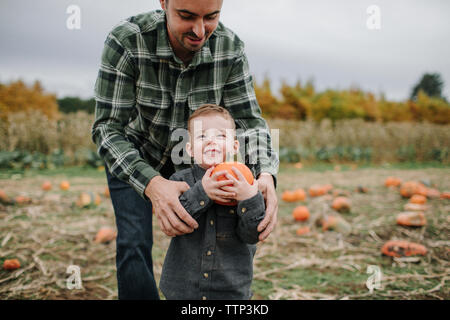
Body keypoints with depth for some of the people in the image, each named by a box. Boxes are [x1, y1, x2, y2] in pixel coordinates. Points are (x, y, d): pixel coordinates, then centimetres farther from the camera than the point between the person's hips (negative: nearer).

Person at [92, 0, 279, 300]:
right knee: (135, 244, -13)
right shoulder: (125, 41, -33)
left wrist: (266, 175, -43)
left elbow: (249, 120, -22)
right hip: (132, 157, -2)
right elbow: (107, 128, -34)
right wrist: (151, 184, -52)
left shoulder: (231, 47, -25)